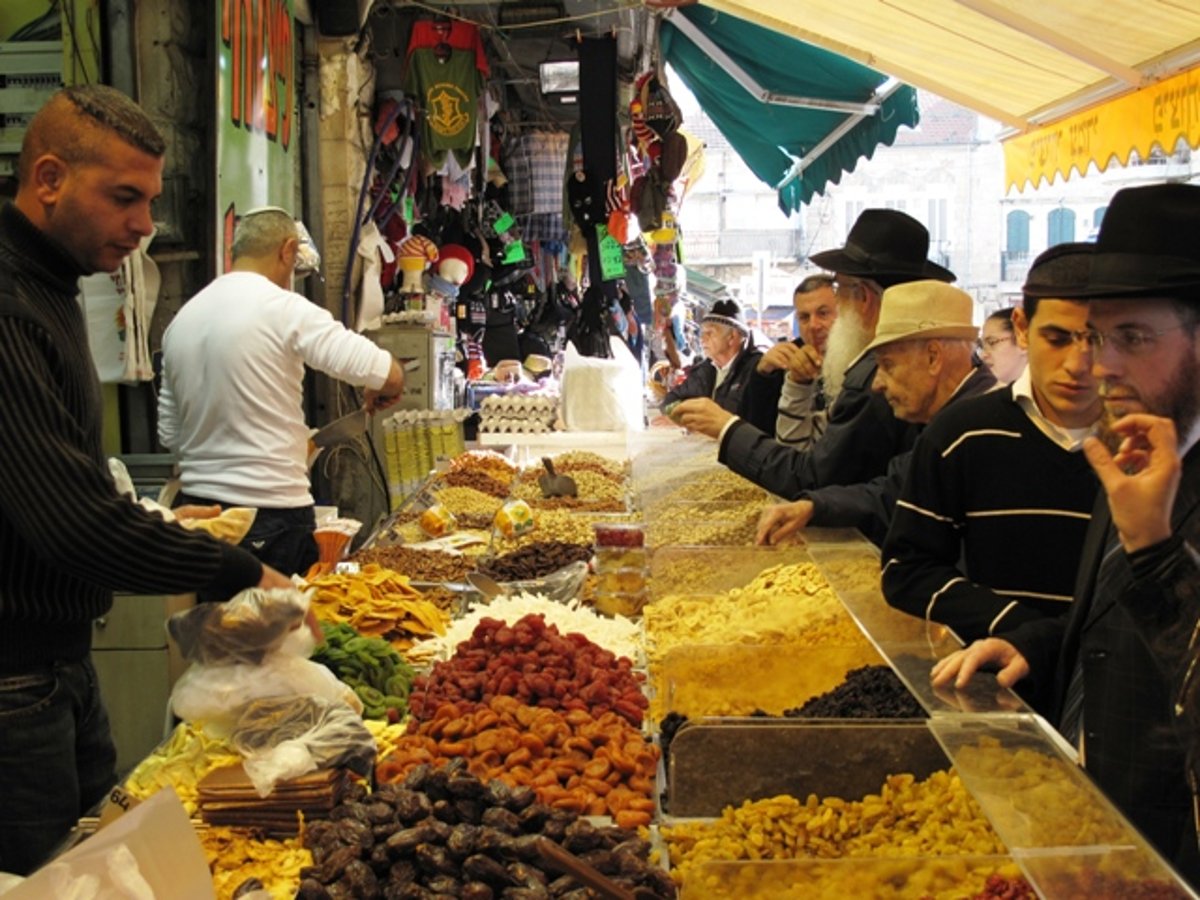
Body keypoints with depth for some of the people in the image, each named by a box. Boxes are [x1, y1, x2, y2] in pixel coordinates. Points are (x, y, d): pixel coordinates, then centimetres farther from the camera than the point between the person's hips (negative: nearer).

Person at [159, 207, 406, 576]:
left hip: (198, 503, 7)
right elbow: (388, 375, -15)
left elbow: (170, 434, 14)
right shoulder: (285, 308, -11)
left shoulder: (181, 320, 9)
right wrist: (381, 392, 7)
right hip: (273, 506, -6)